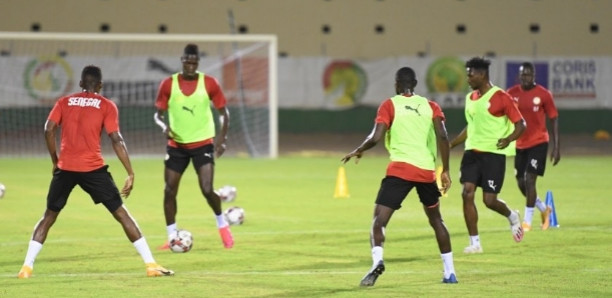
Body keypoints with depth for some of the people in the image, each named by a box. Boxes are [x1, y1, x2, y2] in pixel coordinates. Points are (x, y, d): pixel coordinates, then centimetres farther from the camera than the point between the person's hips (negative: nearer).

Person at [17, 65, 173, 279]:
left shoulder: (64, 102, 12)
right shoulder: (106, 106, 5)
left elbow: (49, 129, 0)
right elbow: (116, 140, -4)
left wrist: (55, 161, 12)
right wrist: (130, 174, -4)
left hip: (65, 168, 2)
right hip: (93, 168, -2)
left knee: (49, 217, 17)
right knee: (121, 214, 4)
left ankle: (27, 267, 7)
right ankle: (151, 265, 0)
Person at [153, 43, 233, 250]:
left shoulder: (209, 83, -4)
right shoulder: (169, 84, -3)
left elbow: (223, 112, 4)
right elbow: (158, 114, 3)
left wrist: (222, 137, -9)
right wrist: (165, 126, -19)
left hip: (203, 143, -2)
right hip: (177, 145, 2)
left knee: (207, 190, -14)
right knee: (169, 191, 0)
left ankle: (222, 225, 13)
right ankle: (171, 237, 13)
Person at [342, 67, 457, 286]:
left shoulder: (390, 105, 4)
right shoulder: (430, 106, 12)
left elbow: (376, 137, -7)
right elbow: (442, 137, -1)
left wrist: (357, 151, 12)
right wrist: (445, 171, 4)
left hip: (400, 169, -4)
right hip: (427, 170, 4)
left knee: (379, 219, -5)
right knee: (436, 219, 23)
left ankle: (377, 260, -33)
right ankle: (450, 272, 24)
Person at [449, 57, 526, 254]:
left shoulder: (500, 97, -10)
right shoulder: (470, 98, 12)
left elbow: (520, 124, -9)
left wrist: (509, 139, -27)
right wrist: (450, 144, 20)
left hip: (494, 153, -6)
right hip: (472, 151, 6)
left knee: (489, 200, -7)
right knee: (467, 193, -9)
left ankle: (511, 216, 28)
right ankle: (474, 243, -2)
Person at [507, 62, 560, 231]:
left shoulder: (543, 94, -8)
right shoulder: (511, 94, 0)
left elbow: (554, 119, -3)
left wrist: (556, 147, -6)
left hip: (538, 143, -4)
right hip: (519, 145, 4)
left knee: (530, 180, -13)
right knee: (521, 183, 8)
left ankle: (527, 221, -1)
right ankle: (544, 209, 33)